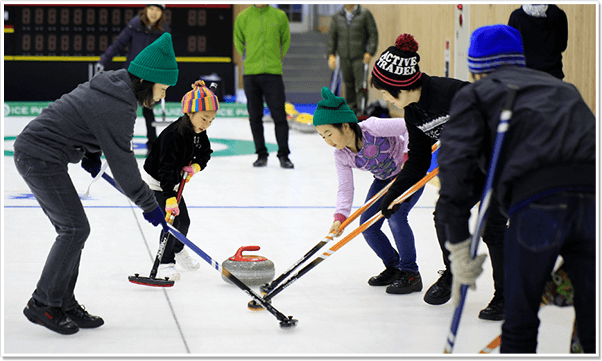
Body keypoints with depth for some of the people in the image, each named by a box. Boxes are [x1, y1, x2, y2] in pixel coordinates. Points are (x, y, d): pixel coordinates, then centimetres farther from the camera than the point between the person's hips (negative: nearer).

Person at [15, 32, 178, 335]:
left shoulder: (112, 83, 7)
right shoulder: (119, 107, -22)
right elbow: (122, 162, -17)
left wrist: (91, 154, 14)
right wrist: (149, 204, -7)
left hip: (32, 152, 10)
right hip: (42, 159, -10)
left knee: (72, 229, 11)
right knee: (75, 229, -7)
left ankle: (64, 303, 16)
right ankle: (42, 305, -1)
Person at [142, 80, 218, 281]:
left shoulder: (199, 133, -8)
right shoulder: (173, 135, -33)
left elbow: (205, 153, 8)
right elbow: (165, 168, -37)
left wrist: (196, 166, -15)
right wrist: (169, 198, -43)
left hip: (173, 181, 8)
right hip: (156, 183, -8)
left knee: (184, 221, 12)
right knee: (172, 221, -14)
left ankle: (178, 250, 39)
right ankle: (165, 264, -4)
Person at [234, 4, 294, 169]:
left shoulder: (279, 16, 2)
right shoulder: (242, 18, 3)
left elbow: (286, 40, 16)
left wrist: (277, 60, 10)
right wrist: (249, 60, 10)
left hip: (273, 74, -1)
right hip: (250, 75, 1)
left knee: (279, 115, -5)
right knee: (255, 117, 5)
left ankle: (283, 155, 0)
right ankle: (261, 155, 14)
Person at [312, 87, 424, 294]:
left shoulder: (373, 128, -33)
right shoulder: (341, 156, -14)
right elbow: (345, 188, -14)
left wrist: (408, 155, -33)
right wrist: (340, 216, -27)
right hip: (384, 178, 7)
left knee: (395, 217, -23)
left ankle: (410, 275, -8)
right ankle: (394, 268, 18)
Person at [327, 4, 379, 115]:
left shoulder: (365, 14, -2)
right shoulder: (337, 17, 9)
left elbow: (373, 34, -3)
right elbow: (332, 36, 12)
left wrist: (370, 52, -11)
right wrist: (331, 54, 3)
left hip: (360, 57, -4)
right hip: (344, 57, 4)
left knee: (361, 85, -7)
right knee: (348, 84, 7)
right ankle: (351, 109, 16)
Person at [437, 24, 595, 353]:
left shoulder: (475, 94, 19)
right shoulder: (562, 88, 33)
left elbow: (455, 161, 3)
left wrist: (458, 244, 1)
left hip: (538, 203, -3)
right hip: (591, 191, 4)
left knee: (520, 315, 13)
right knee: (592, 314, 13)